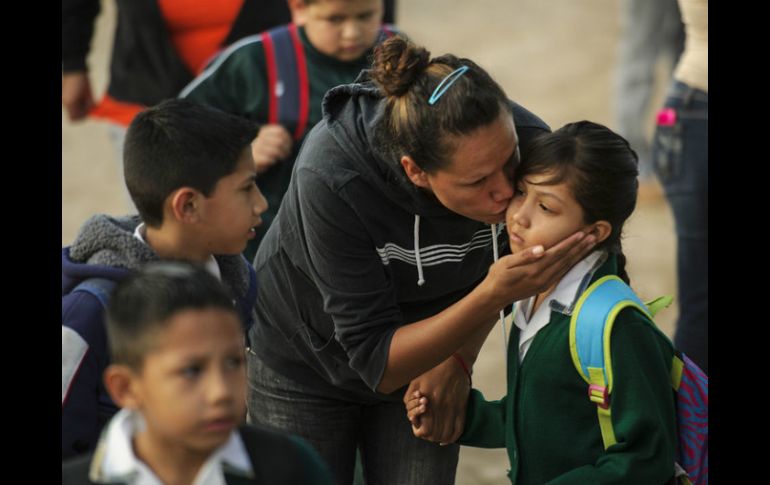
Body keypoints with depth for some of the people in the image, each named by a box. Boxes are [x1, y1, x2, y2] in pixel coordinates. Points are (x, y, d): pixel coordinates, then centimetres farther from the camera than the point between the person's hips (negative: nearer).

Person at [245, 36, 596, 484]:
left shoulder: (528, 142, -26)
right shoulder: (331, 178, -38)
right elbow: (376, 361, -32)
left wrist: (458, 359, -10)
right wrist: (493, 295, -43)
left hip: (421, 357, 3)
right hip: (305, 365, -3)